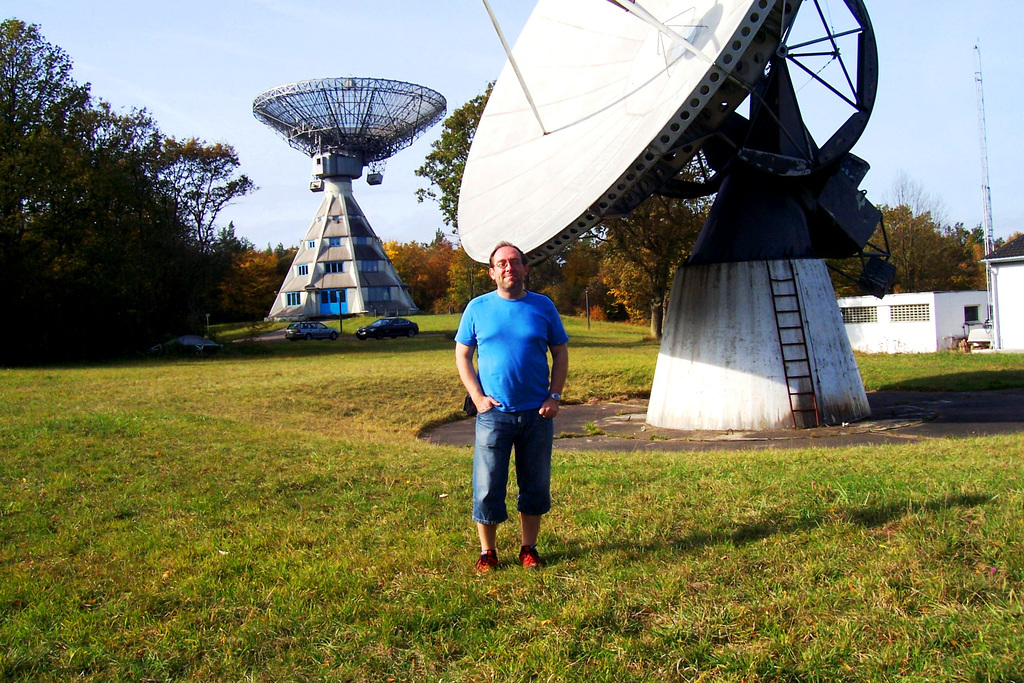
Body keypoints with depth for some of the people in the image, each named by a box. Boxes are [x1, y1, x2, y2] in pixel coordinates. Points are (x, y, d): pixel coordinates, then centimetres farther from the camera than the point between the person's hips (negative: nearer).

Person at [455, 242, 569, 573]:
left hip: (537, 413, 1)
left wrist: (554, 397, -4)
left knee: (535, 486, 10)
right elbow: (462, 356, 5)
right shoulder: (478, 308, 2)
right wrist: (478, 397, -7)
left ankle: (529, 549, 25)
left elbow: (560, 354, 8)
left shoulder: (543, 306, 4)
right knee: (487, 487, 1)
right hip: (493, 414, -1)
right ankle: (487, 552, 17)